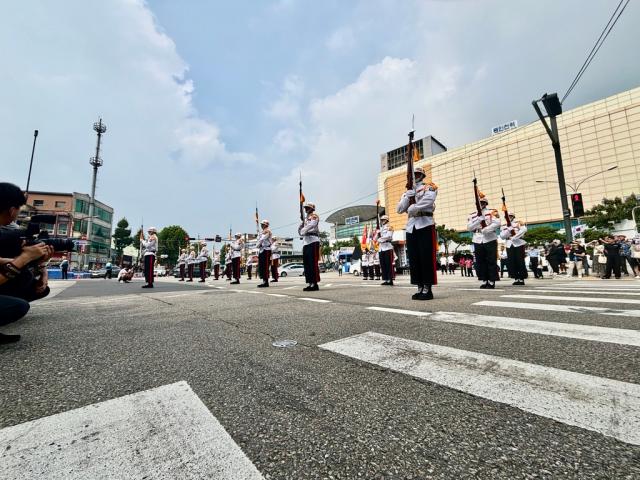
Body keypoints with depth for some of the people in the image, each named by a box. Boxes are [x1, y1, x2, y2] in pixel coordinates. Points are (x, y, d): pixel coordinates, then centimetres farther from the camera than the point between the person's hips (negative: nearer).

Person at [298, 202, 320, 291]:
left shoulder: (314, 216, 2)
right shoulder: (305, 219, 25)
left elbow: (312, 225, -18)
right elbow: (299, 229, 20)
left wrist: (303, 231, -13)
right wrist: (302, 221, 5)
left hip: (313, 241, -8)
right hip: (305, 242, 8)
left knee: (313, 263, -10)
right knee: (306, 263, 6)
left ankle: (315, 284, -9)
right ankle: (309, 283, 10)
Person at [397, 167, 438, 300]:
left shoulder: (429, 187, 8)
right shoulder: (407, 192, 22)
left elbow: (428, 201, -14)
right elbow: (399, 209, 9)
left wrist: (412, 208, -7)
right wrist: (408, 195, -3)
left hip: (425, 225, -5)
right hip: (411, 227, 5)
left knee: (427, 257, -6)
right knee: (414, 259, 3)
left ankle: (428, 289, 0)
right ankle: (420, 288, 11)